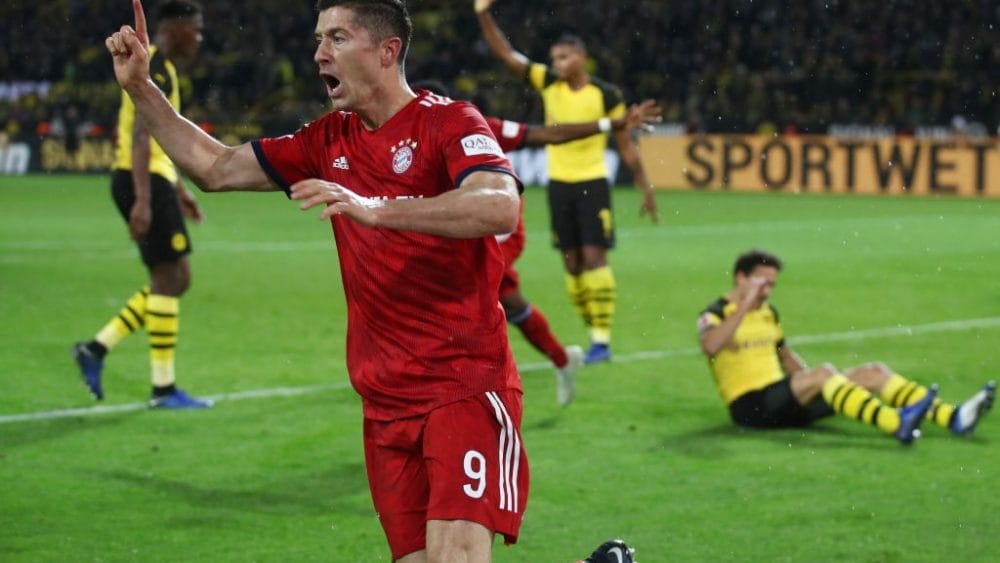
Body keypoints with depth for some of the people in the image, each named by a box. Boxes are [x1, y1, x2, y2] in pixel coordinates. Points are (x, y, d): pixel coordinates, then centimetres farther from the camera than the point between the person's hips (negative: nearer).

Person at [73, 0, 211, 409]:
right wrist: (143, 201, -29)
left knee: (174, 280, 11)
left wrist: (180, 190, 30)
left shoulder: (155, 66, 20)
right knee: (169, 278, -6)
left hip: (151, 180, 10)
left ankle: (96, 349, 9)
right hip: (145, 180, -10)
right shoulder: (156, 68, -13)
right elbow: (141, 136, -23)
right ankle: (164, 388, -2)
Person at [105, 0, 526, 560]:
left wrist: (374, 208, -36)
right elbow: (216, 167, 22)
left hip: (465, 383, -7)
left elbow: (501, 208, -26)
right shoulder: (329, 141, 14)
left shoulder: (449, 121, -7)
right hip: (386, 403, 7)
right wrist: (141, 88, 14)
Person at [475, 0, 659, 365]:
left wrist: (645, 188, 2)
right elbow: (506, 54, 0)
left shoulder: (605, 95, -7)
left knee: (594, 257, -11)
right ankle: (594, 333, 14)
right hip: (559, 184, 4)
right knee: (572, 263, 5)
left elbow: (626, 145, 1)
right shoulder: (548, 84, 3)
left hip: (592, 184, -4)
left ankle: (602, 339, -11)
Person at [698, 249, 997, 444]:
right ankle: (897, 423, -51)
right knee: (824, 372, -34)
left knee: (875, 372, -7)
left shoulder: (768, 313, 18)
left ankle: (953, 418, -19)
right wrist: (744, 306, -30)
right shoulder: (714, 315, -6)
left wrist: (813, 384, 14)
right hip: (751, 407, -8)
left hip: (783, 398, 8)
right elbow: (711, 347, -29)